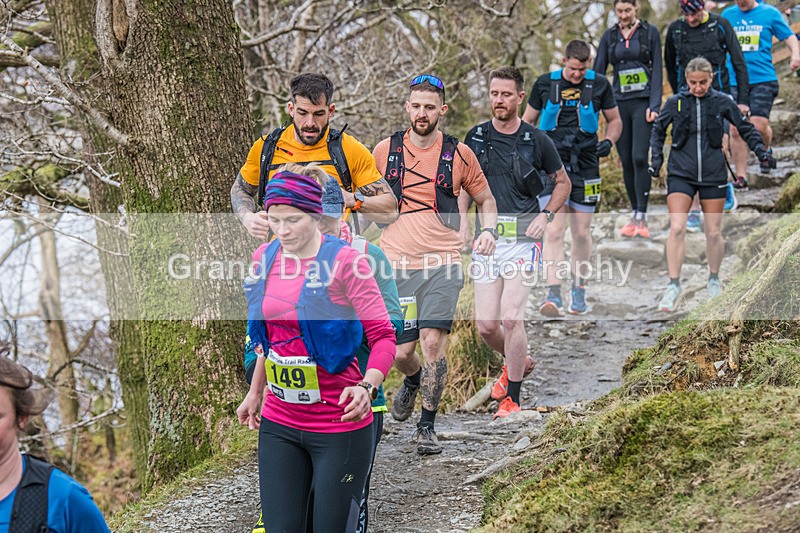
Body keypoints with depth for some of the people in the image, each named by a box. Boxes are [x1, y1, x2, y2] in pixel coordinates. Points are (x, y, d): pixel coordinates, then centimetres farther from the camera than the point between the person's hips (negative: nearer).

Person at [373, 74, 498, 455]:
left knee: (432, 341, -14)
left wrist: (489, 231, -4)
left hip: (442, 264, -1)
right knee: (401, 353, 2)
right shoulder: (385, 150, 4)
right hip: (397, 265, 1)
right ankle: (413, 381, 40)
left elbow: (485, 199, 15)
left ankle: (427, 426, 2)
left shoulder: (458, 154, 2)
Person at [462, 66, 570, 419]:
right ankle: (518, 363, 34)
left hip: (523, 238, -3)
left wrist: (546, 215, -2)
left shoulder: (537, 141, 0)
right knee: (486, 325, 1)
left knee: (511, 317, -15)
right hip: (486, 239, 3)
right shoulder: (476, 138, 8)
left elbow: (563, 182, 13)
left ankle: (512, 399, -4)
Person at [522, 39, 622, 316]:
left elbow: (615, 120, 15)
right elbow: (527, 120, 14)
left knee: (582, 232, 8)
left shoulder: (599, 85, 3)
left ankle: (578, 290, 25)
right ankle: (553, 294, -17)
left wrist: (608, 142, -4)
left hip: (585, 166, 1)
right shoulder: (545, 84, 3)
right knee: (554, 231, -14)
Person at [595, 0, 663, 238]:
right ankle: (635, 215, 14)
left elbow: (657, 70, -2)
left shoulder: (650, 32, 1)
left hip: (643, 102, -3)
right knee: (626, 162, 5)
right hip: (619, 103, 3)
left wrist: (654, 105, -11)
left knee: (639, 158, -14)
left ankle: (642, 218, -11)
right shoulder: (609, 36, 9)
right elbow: (597, 71, 8)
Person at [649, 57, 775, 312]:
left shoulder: (722, 102, -1)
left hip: (713, 175, 1)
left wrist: (761, 150, 0)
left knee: (714, 233, 6)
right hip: (681, 174, -1)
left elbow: (745, 128, 11)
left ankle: (714, 279, 29)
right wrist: (656, 157, 4)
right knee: (677, 228, -15)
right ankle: (673, 285, -7)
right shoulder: (675, 103, -1)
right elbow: (658, 130, 15)